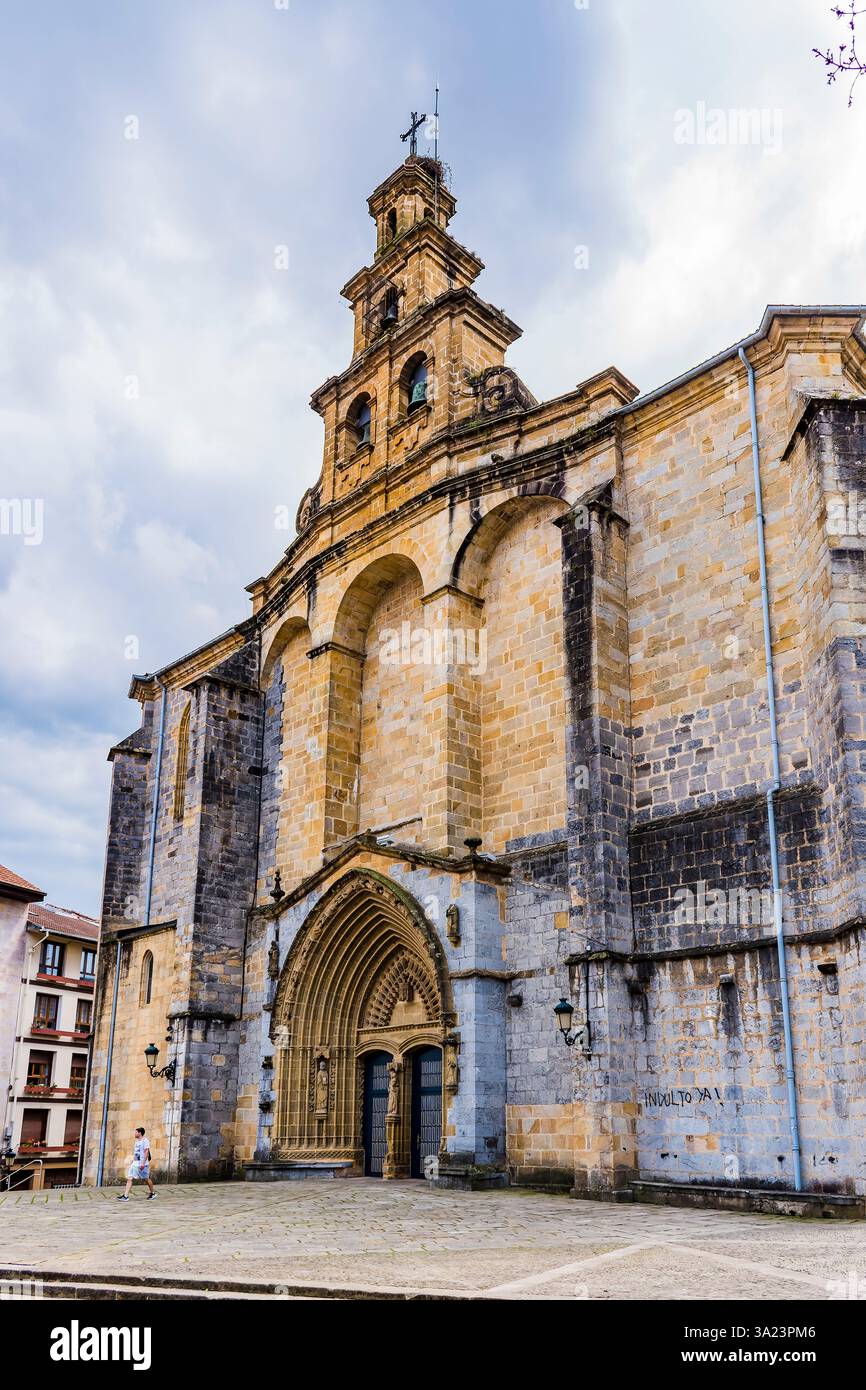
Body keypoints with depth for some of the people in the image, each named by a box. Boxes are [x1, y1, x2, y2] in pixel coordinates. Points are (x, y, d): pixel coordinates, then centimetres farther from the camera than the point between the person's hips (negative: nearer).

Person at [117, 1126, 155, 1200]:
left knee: (146, 1179, 5)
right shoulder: (137, 1141, 15)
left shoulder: (145, 1141, -10)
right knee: (129, 1178, -5)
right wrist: (132, 1161, 19)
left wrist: (143, 1163, -23)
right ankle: (125, 1196, -8)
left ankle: (152, 1193, 22)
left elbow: (146, 1152, -17)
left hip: (142, 1164, -8)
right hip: (135, 1163, 8)